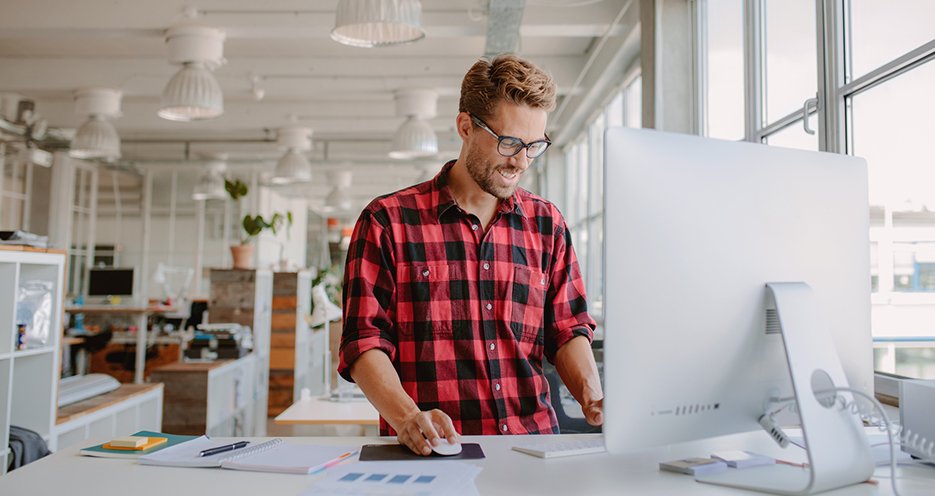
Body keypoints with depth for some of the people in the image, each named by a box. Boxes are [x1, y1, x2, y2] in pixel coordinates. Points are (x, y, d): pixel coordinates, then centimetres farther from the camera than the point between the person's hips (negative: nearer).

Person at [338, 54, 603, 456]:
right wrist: (408, 416, -19)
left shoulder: (547, 224, 14)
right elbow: (364, 342, -3)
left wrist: (591, 394, -5)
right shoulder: (388, 221, 2)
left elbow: (567, 330, 14)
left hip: (533, 447, 2)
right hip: (429, 453, -2)